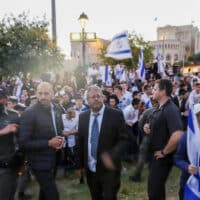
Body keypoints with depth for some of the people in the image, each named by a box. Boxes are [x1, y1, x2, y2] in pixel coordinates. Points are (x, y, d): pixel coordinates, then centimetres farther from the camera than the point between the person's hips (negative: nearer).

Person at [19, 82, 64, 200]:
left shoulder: (57, 110, 1)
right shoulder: (29, 113, -19)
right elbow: (24, 143, -20)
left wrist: (61, 139, -7)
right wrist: (49, 143, -25)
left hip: (54, 159, 7)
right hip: (40, 162, -7)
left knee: (46, 190, 26)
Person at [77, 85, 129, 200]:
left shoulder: (116, 115, -9)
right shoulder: (83, 117, 4)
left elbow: (124, 139, -10)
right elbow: (80, 141, 9)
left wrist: (112, 156, -25)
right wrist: (80, 164, 9)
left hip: (109, 168, -4)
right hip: (90, 169, 4)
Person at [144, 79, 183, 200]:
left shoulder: (171, 110, -23)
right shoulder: (160, 109, 8)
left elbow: (177, 136, -35)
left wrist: (164, 152, -21)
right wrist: (149, 128, 1)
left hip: (162, 157, -9)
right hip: (155, 155, 9)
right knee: (157, 188, 22)